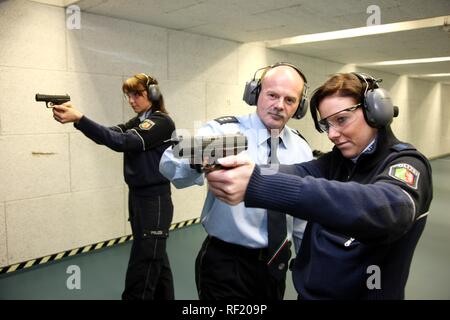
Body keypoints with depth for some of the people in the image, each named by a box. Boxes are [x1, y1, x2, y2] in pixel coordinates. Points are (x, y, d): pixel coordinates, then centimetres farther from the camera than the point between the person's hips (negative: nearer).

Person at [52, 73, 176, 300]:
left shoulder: (162, 122, -13)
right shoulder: (136, 123, 13)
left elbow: (124, 142, -26)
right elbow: (111, 134, -1)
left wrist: (79, 119, -32)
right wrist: (76, 119, -17)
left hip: (154, 201, -9)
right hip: (137, 197, 9)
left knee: (142, 268, -5)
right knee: (155, 258, 20)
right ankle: (164, 296, 36)